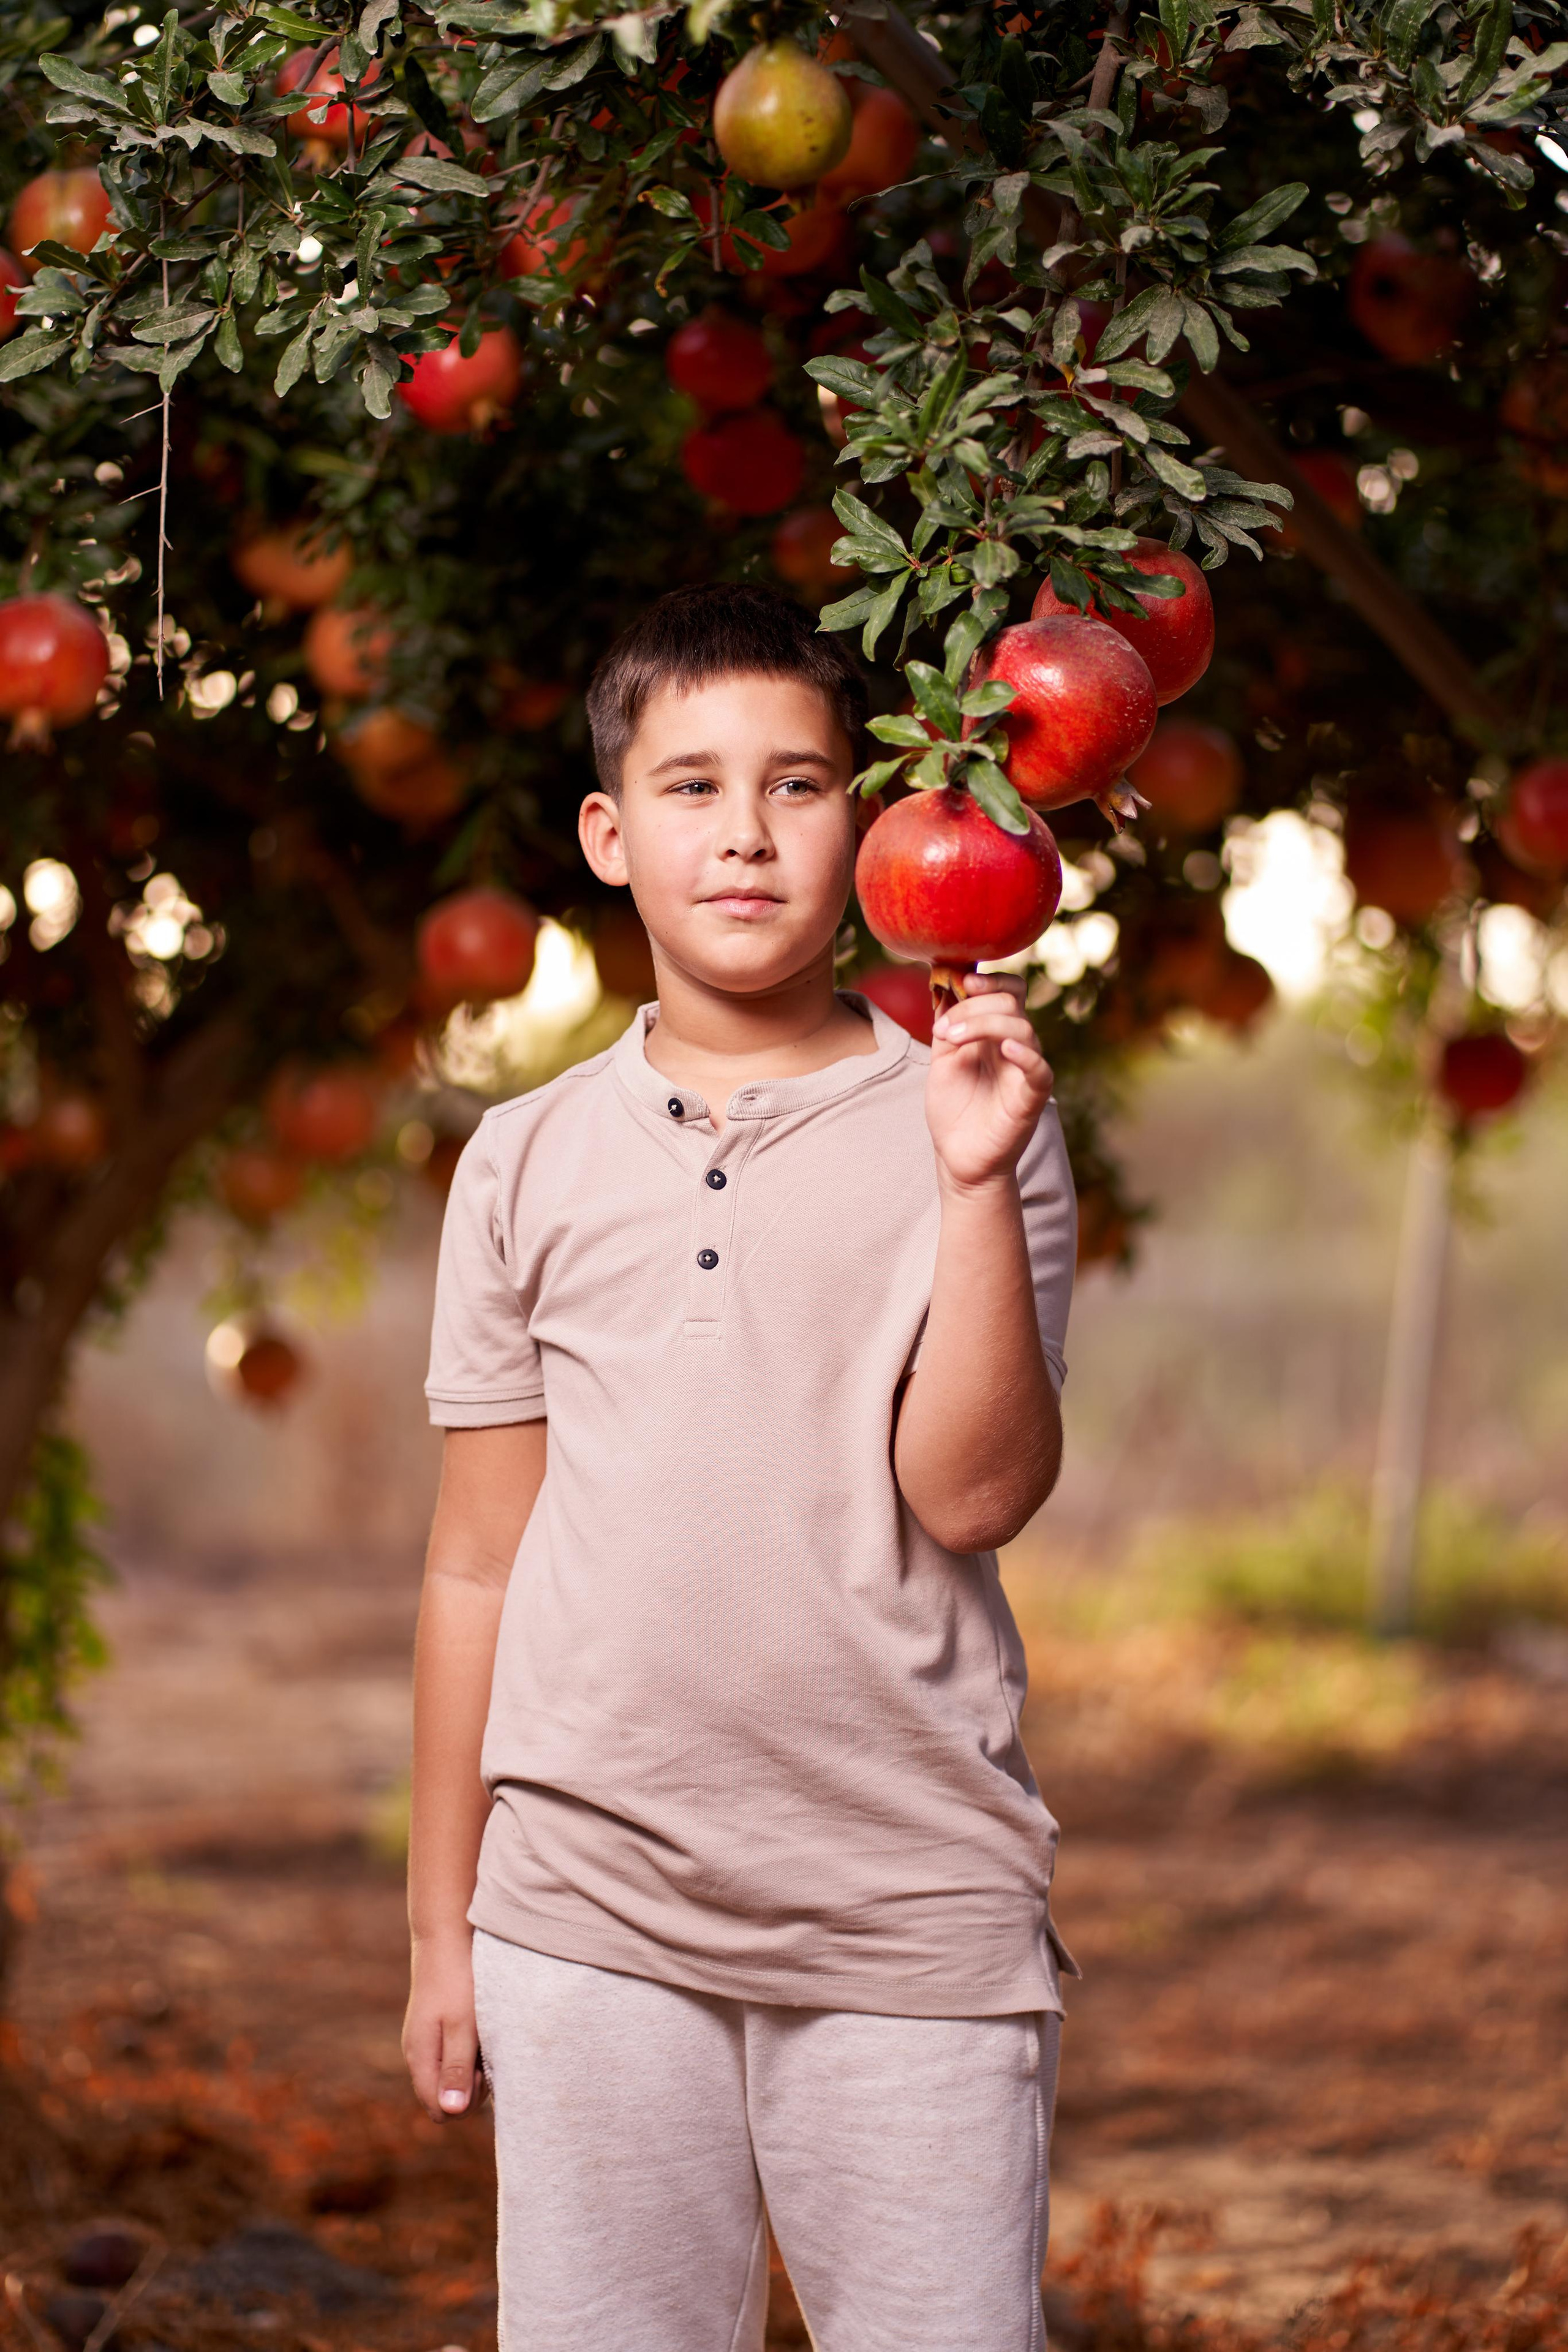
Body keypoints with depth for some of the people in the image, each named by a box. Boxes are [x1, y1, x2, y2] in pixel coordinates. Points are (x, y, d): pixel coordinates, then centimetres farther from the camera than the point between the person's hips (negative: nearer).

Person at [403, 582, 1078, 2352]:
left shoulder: (964, 1129, 3)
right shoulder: (530, 1163, 8)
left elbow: (972, 1494, -8)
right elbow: (478, 1564, 11)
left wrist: (978, 1189, -16)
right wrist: (438, 1925, 12)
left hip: (913, 1918, -1)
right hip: (589, 1913, 2)